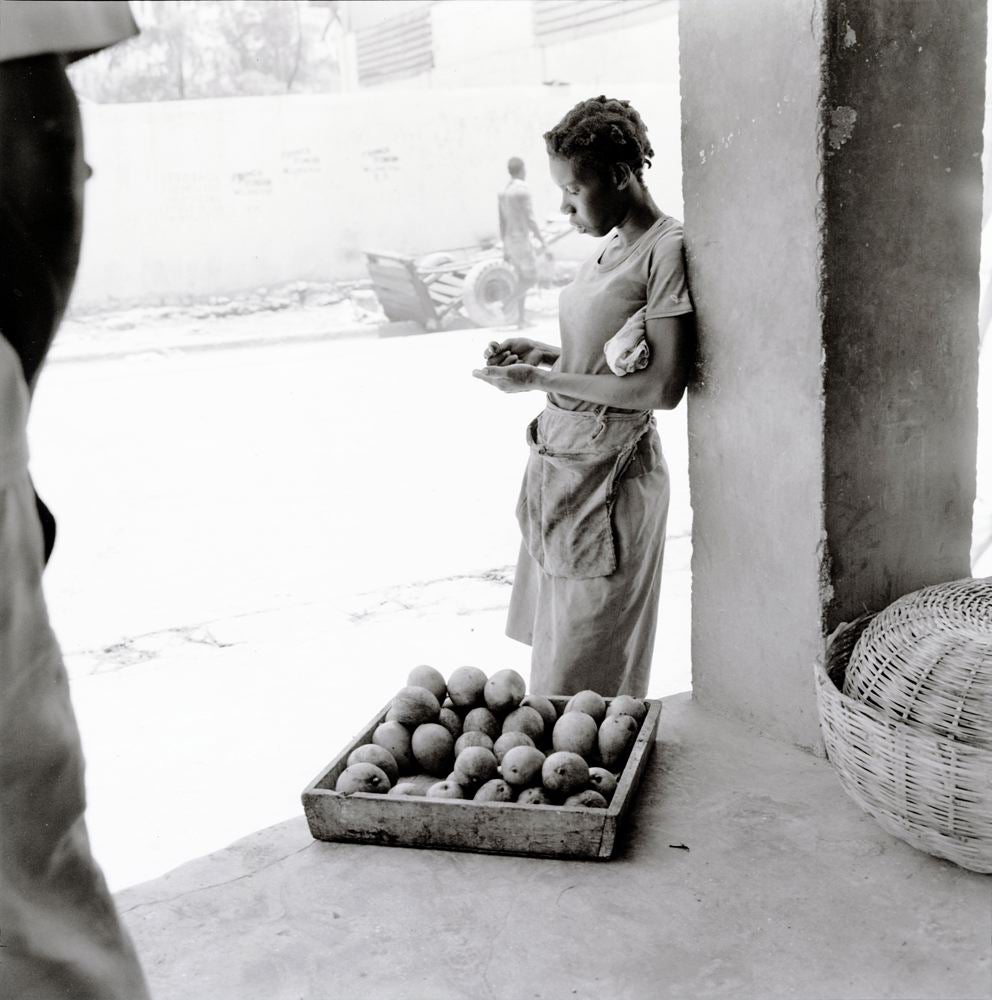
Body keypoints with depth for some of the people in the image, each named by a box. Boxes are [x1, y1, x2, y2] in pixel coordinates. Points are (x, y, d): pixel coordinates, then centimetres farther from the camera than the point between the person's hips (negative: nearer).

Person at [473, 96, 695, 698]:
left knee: (582, 683, 1)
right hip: (560, 462, 9)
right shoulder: (611, 248, 12)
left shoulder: (668, 249, -14)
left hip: (608, 473, -9)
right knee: (555, 644, 16)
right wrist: (542, 355, 4)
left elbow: (664, 387, -19)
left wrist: (543, 380, -16)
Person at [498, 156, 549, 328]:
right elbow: (530, 220, -18)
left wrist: (505, 249, 17)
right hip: (522, 240, -8)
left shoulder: (503, 192, 10)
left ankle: (522, 320, 8)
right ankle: (510, 304, -16)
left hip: (510, 241, 8)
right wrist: (542, 241, -9)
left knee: (522, 279, 11)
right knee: (531, 279, -2)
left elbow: (502, 223, 13)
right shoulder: (522, 190, -15)